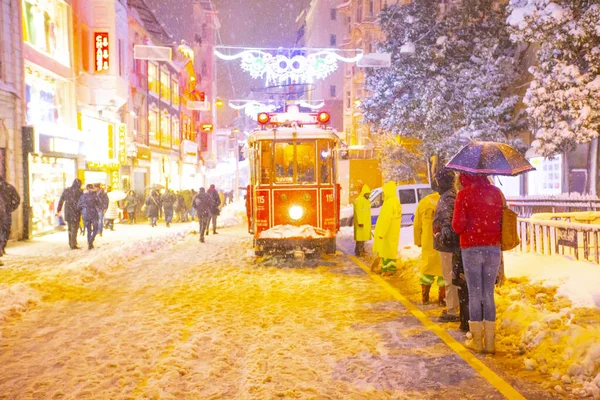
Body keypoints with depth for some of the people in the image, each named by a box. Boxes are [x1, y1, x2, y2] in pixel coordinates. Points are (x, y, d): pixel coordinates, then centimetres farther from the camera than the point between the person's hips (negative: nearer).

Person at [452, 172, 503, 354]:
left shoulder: (463, 194, -8)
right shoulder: (496, 192, 4)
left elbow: (458, 226, -10)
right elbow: (505, 220, 8)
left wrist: (456, 223, 11)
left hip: (471, 249, -3)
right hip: (494, 248, 3)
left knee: (474, 294, 6)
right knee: (489, 294, 11)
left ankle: (477, 340, 12)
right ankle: (490, 341, 15)